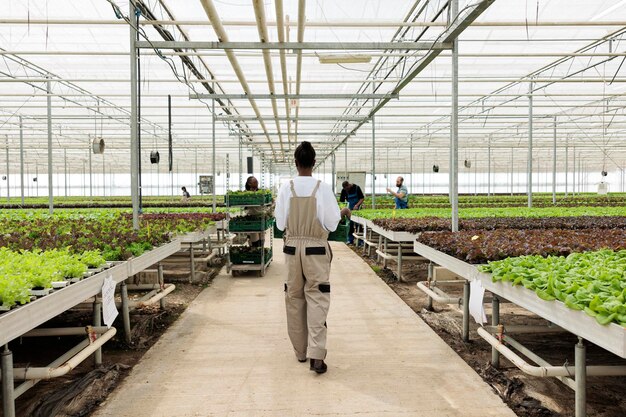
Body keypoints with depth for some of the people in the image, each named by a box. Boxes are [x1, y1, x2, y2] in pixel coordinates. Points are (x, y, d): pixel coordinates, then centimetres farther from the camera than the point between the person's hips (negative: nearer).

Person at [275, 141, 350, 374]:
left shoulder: (286, 188, -4)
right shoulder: (323, 189, -9)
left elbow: (280, 223, 0)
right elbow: (331, 224, -6)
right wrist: (342, 213, 13)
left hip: (292, 247, 2)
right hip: (316, 249, -2)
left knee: (294, 298, 13)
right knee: (317, 299, 2)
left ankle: (301, 351, 24)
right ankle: (316, 355, -6)